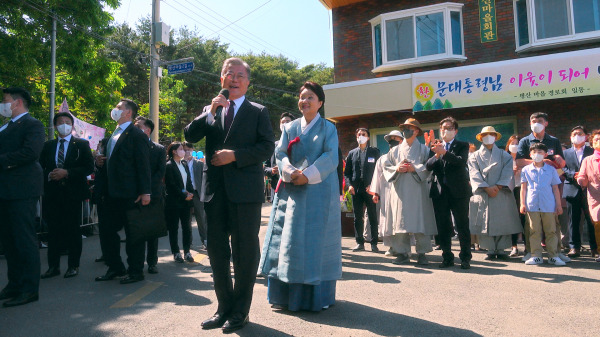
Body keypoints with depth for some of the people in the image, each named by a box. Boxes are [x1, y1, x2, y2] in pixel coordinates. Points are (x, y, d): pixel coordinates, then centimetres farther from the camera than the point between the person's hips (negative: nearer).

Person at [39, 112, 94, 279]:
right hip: (52, 193, 3)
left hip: (72, 192, -3)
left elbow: (89, 167, -5)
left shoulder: (82, 144, 3)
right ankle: (53, 266, 15)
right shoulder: (48, 145, 13)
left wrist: (67, 173, -14)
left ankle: (74, 266, 11)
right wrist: (48, 176, -8)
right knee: (53, 229, 6)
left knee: (73, 230, 2)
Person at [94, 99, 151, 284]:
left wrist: (145, 192, -19)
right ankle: (115, 267, 26)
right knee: (107, 230, 12)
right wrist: (101, 162, 7)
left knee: (133, 233, 0)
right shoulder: (113, 135, 19)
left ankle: (136, 271, 12)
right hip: (113, 193, 9)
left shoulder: (137, 135, -8)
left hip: (130, 194, -9)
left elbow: (143, 165, -14)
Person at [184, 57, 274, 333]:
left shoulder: (258, 112, 6)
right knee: (217, 251, 10)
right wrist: (210, 113, -8)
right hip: (215, 190, 4)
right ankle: (224, 307, 25)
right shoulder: (210, 110, 17)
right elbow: (190, 136, 4)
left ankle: (240, 311, 16)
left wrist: (235, 155, -14)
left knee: (244, 252, 2)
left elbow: (267, 147, -4)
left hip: (245, 191, -4)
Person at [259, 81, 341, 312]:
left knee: (315, 240, -1)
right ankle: (285, 294, 13)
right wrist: (290, 172, -16)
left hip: (318, 192, -3)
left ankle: (316, 295, 10)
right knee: (287, 239, 2)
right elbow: (280, 153, 3)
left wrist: (307, 175, -19)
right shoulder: (290, 128, 15)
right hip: (291, 190, 3)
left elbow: (330, 158, -7)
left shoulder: (328, 128, 6)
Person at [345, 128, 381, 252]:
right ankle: (359, 243, 13)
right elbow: (347, 172, 12)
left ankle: (374, 243, 7)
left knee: (373, 217, 1)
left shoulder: (375, 152, 8)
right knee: (357, 217, 5)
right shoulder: (352, 153, 14)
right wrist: (349, 185, -4)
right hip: (356, 189, 2)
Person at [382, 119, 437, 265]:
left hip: (417, 190, -2)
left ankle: (421, 253, 5)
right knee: (400, 221, -1)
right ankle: (403, 253, 7)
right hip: (399, 191, 2)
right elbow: (386, 166, 12)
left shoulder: (423, 149, 10)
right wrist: (397, 169, -6)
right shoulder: (395, 150, 17)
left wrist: (415, 168, -12)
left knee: (419, 221, -5)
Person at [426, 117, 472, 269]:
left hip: (458, 191, -3)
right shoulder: (436, 146, 14)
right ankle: (447, 257, 17)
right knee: (443, 227, 7)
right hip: (439, 192, 3)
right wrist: (437, 155, -17)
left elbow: (461, 161, -14)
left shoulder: (462, 146, 6)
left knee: (462, 226, 1)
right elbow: (429, 166, 1)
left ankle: (465, 258, 10)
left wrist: (444, 153, -26)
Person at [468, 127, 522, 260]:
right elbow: (475, 175, 0)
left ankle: (501, 249, 7)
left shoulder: (504, 155, 14)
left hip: (501, 193, 0)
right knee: (484, 223, -2)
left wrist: (498, 186, -14)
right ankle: (490, 250, 6)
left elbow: (507, 172, 1)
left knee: (502, 222, -1)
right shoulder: (474, 156, 13)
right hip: (482, 194, 0)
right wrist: (486, 188, -14)